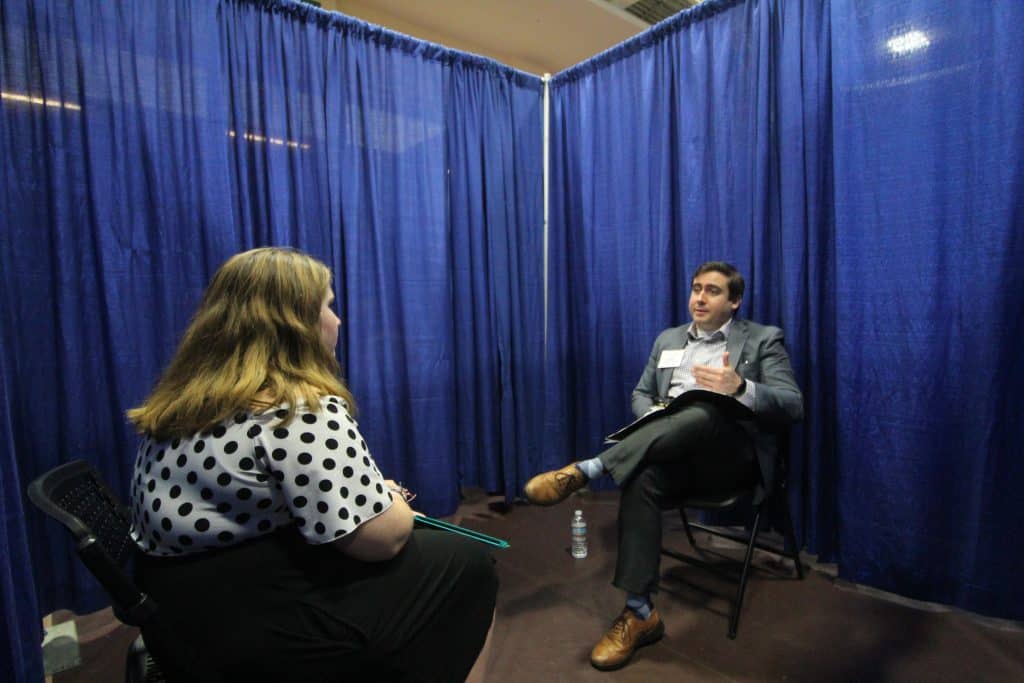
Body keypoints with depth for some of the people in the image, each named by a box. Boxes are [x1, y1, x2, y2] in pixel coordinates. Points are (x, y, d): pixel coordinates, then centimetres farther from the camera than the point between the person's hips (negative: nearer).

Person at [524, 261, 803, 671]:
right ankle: (639, 613, -27)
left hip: (732, 453, -3)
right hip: (675, 451, 3)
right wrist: (654, 416, -4)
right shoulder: (668, 339, 21)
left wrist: (740, 387, -24)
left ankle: (584, 470, -40)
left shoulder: (763, 339, 7)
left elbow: (792, 406, -4)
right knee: (642, 479, -33)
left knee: (702, 413, -38)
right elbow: (641, 394, 21)